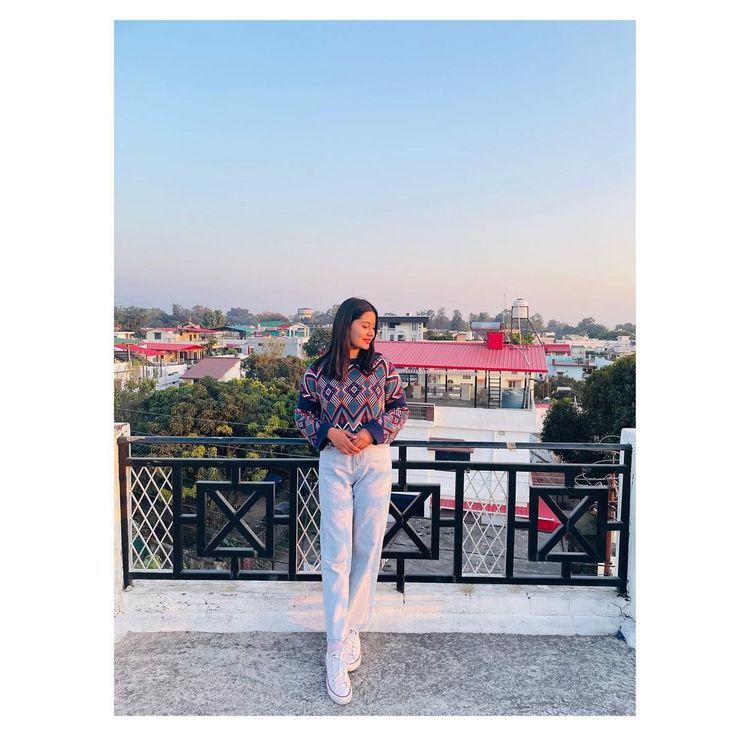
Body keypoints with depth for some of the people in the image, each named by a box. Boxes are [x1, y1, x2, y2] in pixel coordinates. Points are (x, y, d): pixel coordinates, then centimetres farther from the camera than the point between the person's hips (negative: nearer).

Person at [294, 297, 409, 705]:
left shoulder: (382, 366, 1)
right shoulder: (318, 370, 0)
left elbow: (399, 407, 4)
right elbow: (303, 412, 7)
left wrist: (373, 433, -12)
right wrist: (328, 432, -12)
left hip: (374, 462, 1)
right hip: (334, 462, -1)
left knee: (367, 548, 6)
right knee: (336, 554, -2)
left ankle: (352, 630, 24)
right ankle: (336, 650, 5)